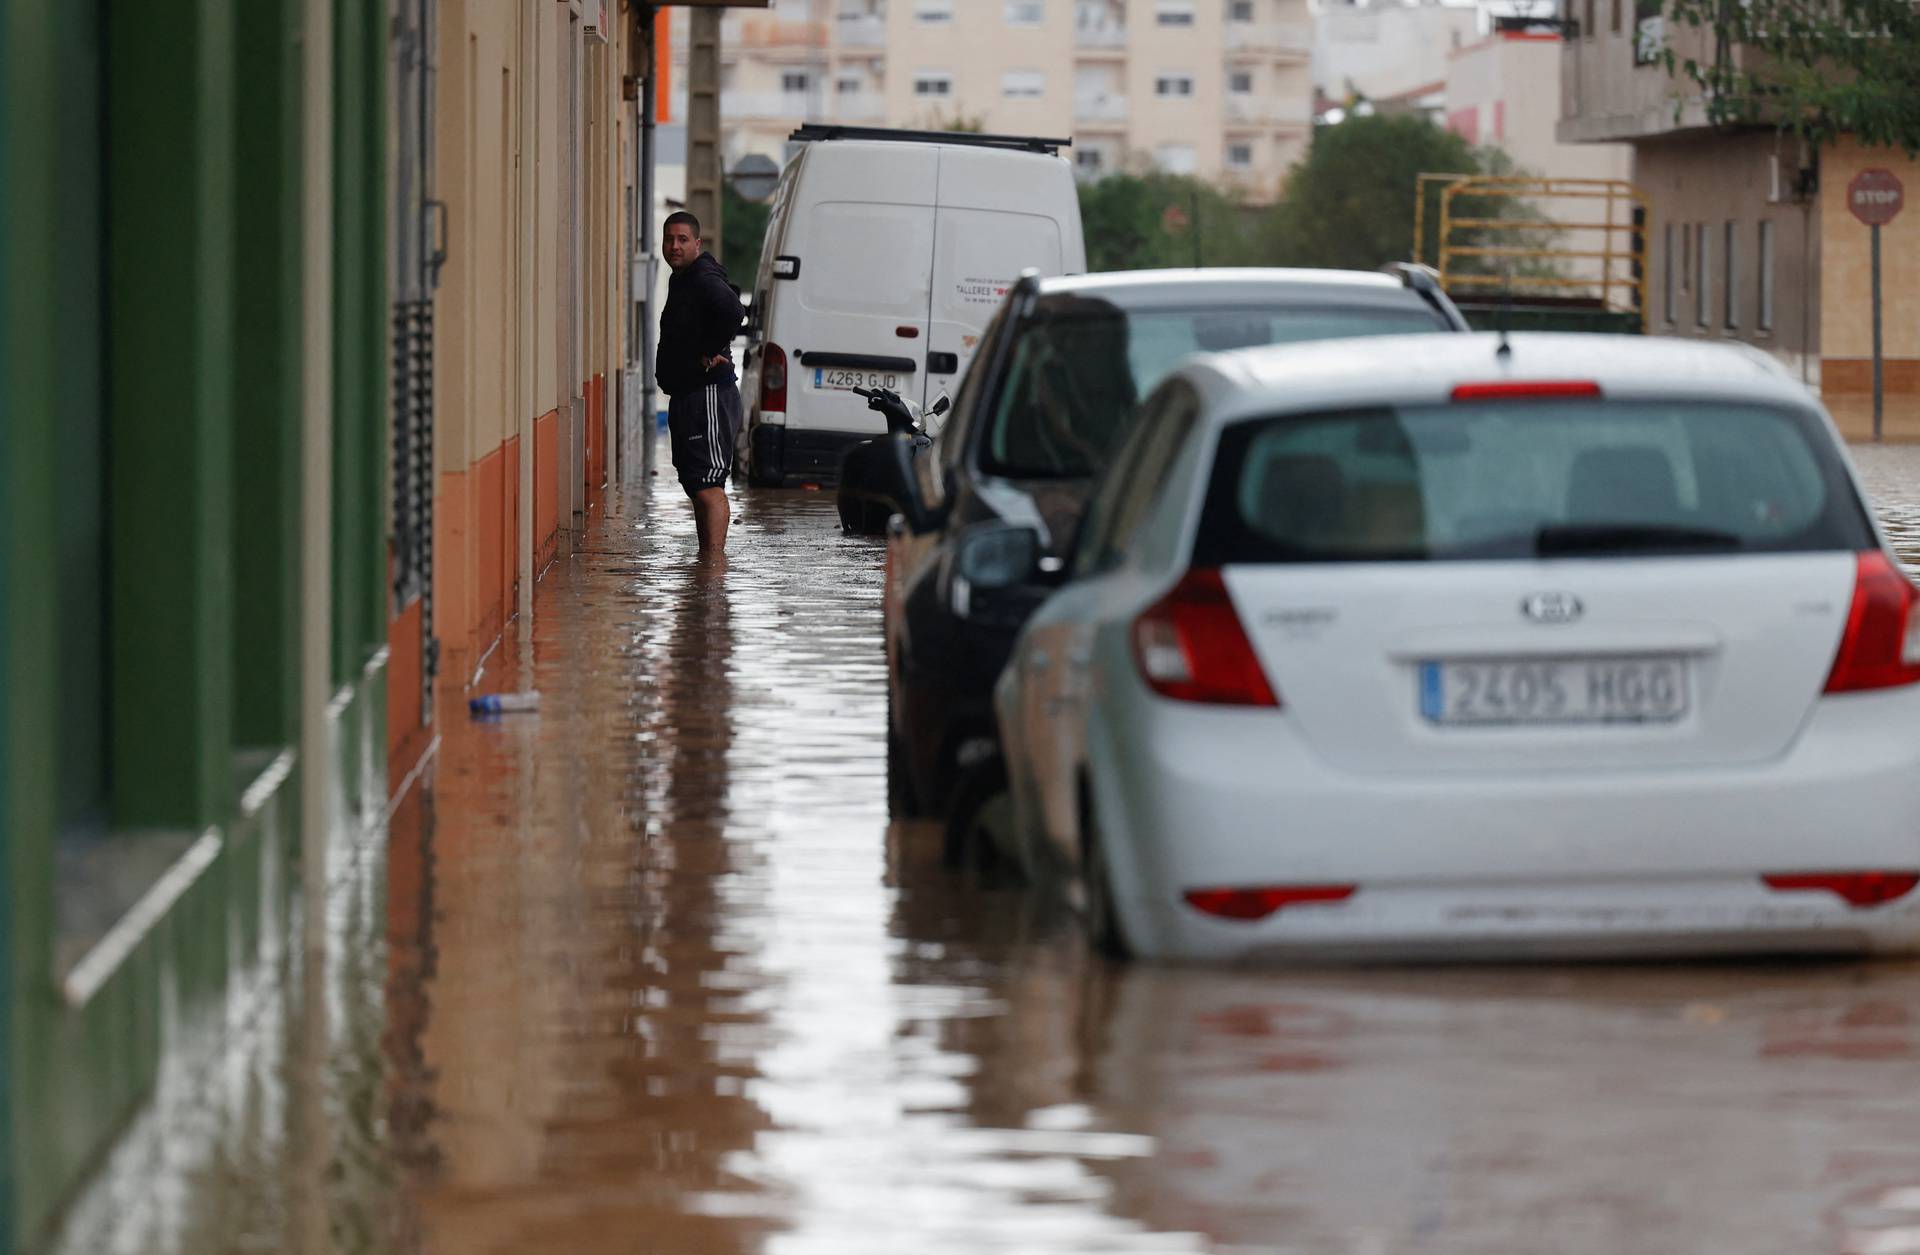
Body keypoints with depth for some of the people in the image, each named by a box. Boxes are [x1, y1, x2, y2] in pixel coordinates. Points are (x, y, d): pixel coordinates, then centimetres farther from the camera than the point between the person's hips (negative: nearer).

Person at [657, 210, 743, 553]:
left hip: (708, 394, -11)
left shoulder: (705, 280, -15)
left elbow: (730, 311, -35)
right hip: (685, 396, 11)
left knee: (708, 485, -16)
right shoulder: (681, 280, 18)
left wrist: (711, 356, -24)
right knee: (697, 486, 15)